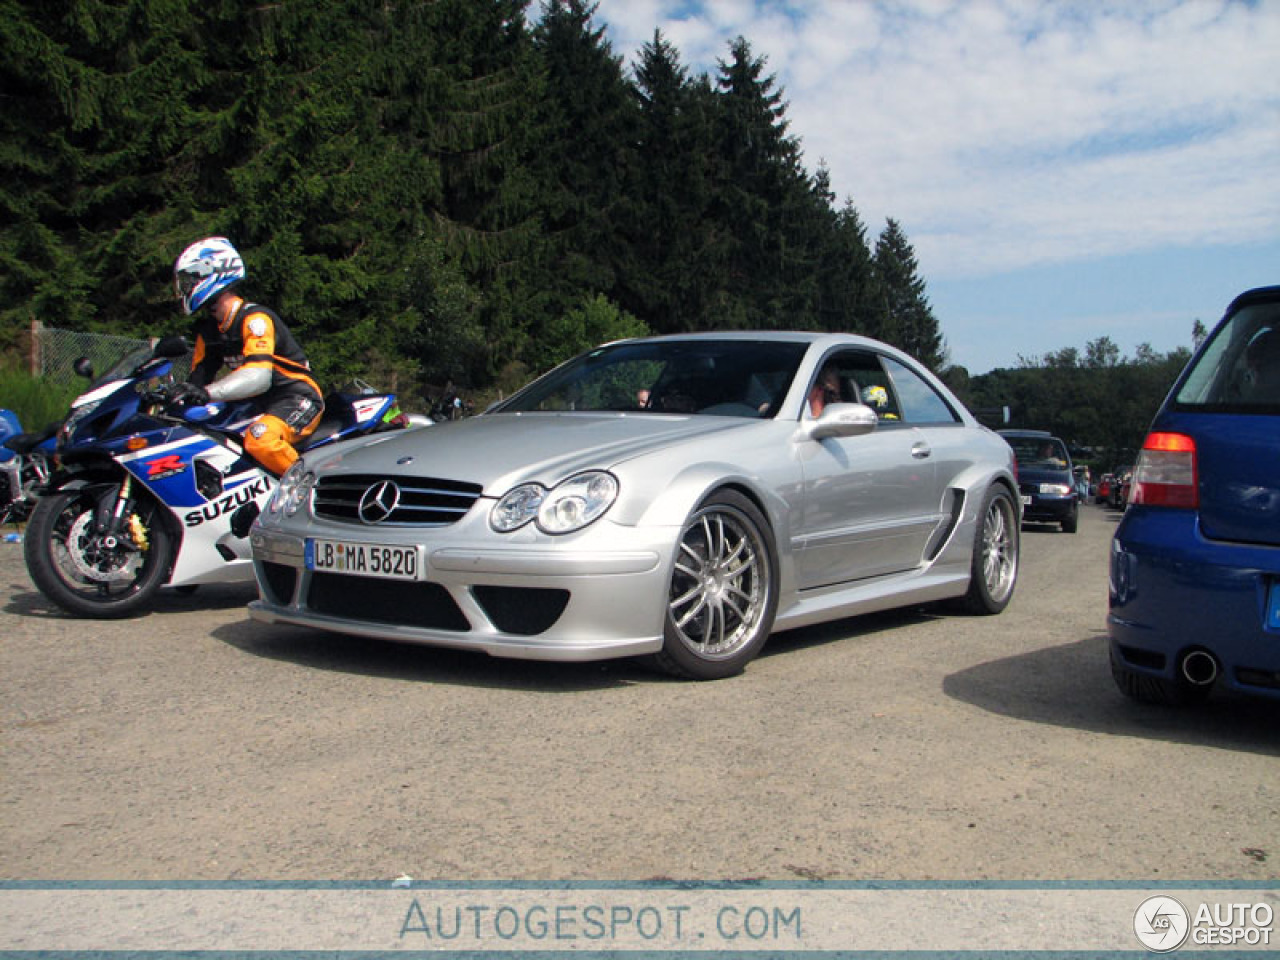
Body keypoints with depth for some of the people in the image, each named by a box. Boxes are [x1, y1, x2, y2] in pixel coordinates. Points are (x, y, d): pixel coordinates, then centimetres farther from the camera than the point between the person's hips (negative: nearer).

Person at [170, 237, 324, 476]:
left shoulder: (254, 318, -18)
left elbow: (259, 377, -32)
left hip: (298, 399, -10)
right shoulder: (208, 330, 11)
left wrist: (208, 392, -44)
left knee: (259, 438, -38)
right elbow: (198, 377, 9)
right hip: (260, 403, 10)